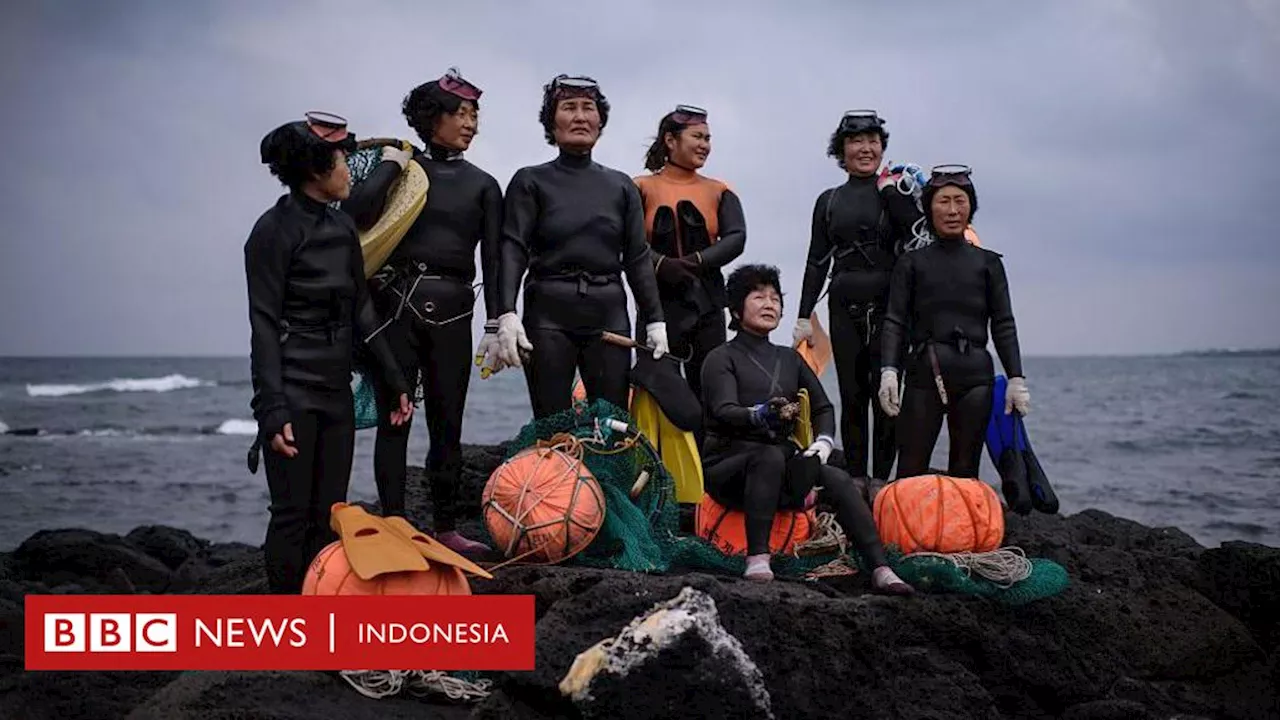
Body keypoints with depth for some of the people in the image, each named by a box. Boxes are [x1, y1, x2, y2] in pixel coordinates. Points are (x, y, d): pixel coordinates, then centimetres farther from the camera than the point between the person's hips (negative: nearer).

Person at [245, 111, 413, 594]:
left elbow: (361, 309, 15)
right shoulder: (274, 231, -9)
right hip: (294, 391, -7)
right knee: (293, 513, -2)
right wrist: (272, 410, -17)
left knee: (330, 514, 9)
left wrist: (395, 380, 14)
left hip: (336, 390, 7)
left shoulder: (342, 227, 10)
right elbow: (264, 325, -12)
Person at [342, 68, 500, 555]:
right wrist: (390, 165, -4)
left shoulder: (482, 185, 13)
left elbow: (494, 258, 7)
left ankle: (445, 527, 13)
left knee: (447, 421, 4)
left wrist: (496, 324, 0)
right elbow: (355, 213, -9)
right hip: (396, 304, -2)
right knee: (395, 418, -1)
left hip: (451, 312, 2)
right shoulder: (401, 170, 8)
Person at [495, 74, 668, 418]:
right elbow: (512, 249, -3)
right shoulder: (531, 181, 7)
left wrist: (655, 320, 4)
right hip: (549, 314, -2)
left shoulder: (621, 186, 15)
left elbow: (638, 258, 13)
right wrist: (507, 314, -17)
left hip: (609, 313, 2)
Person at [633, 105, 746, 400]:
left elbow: (737, 239, -2)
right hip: (658, 301, -2)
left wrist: (696, 262, -15)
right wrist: (661, 264, -23)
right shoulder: (642, 188, 3)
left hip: (707, 304, 3)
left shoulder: (718, 192, 12)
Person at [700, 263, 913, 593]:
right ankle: (757, 560, -40)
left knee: (839, 480, -22)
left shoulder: (789, 359, 18)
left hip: (782, 470, 5)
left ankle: (881, 569, -29)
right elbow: (724, 411, -18)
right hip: (728, 467, -5)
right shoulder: (722, 358, 0)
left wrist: (823, 440, -11)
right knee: (770, 456, -37)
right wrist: (759, 415, -40)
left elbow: (823, 407, 12)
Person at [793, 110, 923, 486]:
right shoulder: (829, 200, 14)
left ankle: (881, 480, 1)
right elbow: (817, 262, 12)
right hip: (845, 309, 3)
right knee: (852, 397, 3)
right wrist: (804, 316, 6)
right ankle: (855, 480, 7)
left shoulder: (897, 190, 7)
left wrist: (889, 190, -11)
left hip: (889, 306, -2)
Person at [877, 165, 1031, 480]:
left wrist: (1016, 378, 0)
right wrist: (889, 371, -12)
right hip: (924, 373, -1)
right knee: (910, 471, -5)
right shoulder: (912, 262, 11)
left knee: (965, 471, 3)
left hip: (974, 375, 1)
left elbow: (1003, 324, 10)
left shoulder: (988, 262, 14)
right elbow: (895, 321, 3)